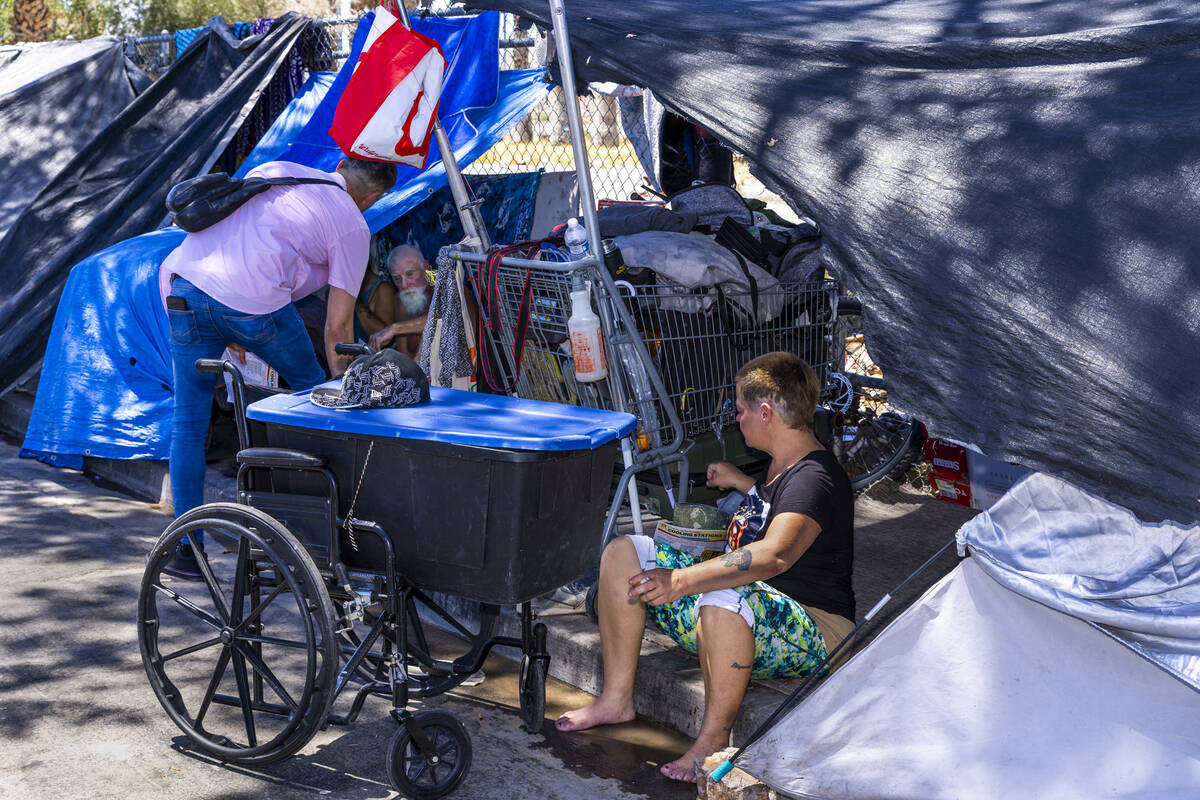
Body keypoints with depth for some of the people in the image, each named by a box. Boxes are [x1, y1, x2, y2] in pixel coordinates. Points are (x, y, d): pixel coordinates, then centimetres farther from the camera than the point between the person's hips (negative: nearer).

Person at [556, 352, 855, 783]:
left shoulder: (814, 480, -22)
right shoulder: (783, 464, 9)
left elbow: (773, 556, -40)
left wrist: (683, 580, -46)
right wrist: (742, 483, 31)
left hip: (811, 629, -10)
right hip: (750, 594, 10)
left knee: (724, 602, -45)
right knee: (622, 552, 2)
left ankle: (714, 739, -25)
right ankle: (617, 697, 3)